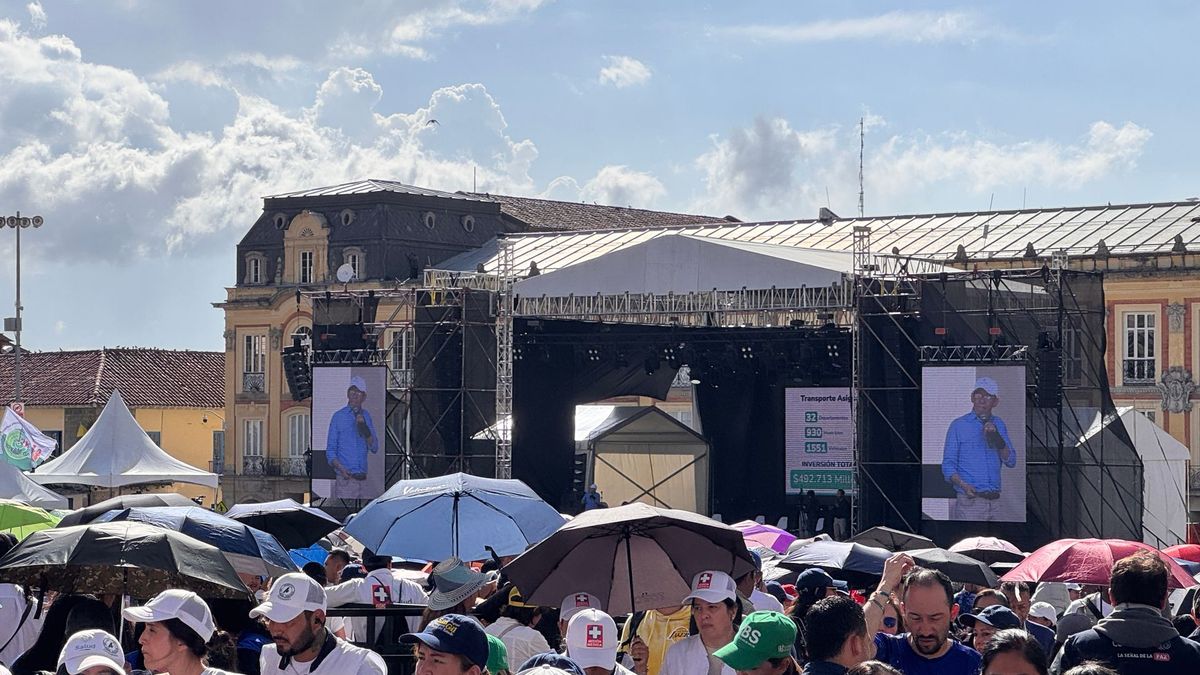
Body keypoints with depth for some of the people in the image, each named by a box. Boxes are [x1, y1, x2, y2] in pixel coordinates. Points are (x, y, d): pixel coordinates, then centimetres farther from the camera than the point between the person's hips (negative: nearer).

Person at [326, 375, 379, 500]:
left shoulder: (366, 416, 14)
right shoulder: (338, 417, 3)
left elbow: (374, 448, 10)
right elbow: (330, 451, 2)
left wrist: (365, 430, -7)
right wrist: (341, 469, -15)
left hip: (363, 479, 4)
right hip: (345, 479, -4)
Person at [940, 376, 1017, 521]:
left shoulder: (999, 425, 16)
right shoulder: (958, 425, 3)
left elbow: (1011, 462, 10)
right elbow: (948, 465, 0)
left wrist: (997, 439, -7)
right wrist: (963, 485, -18)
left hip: (995, 501, 4)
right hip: (969, 501, -4)